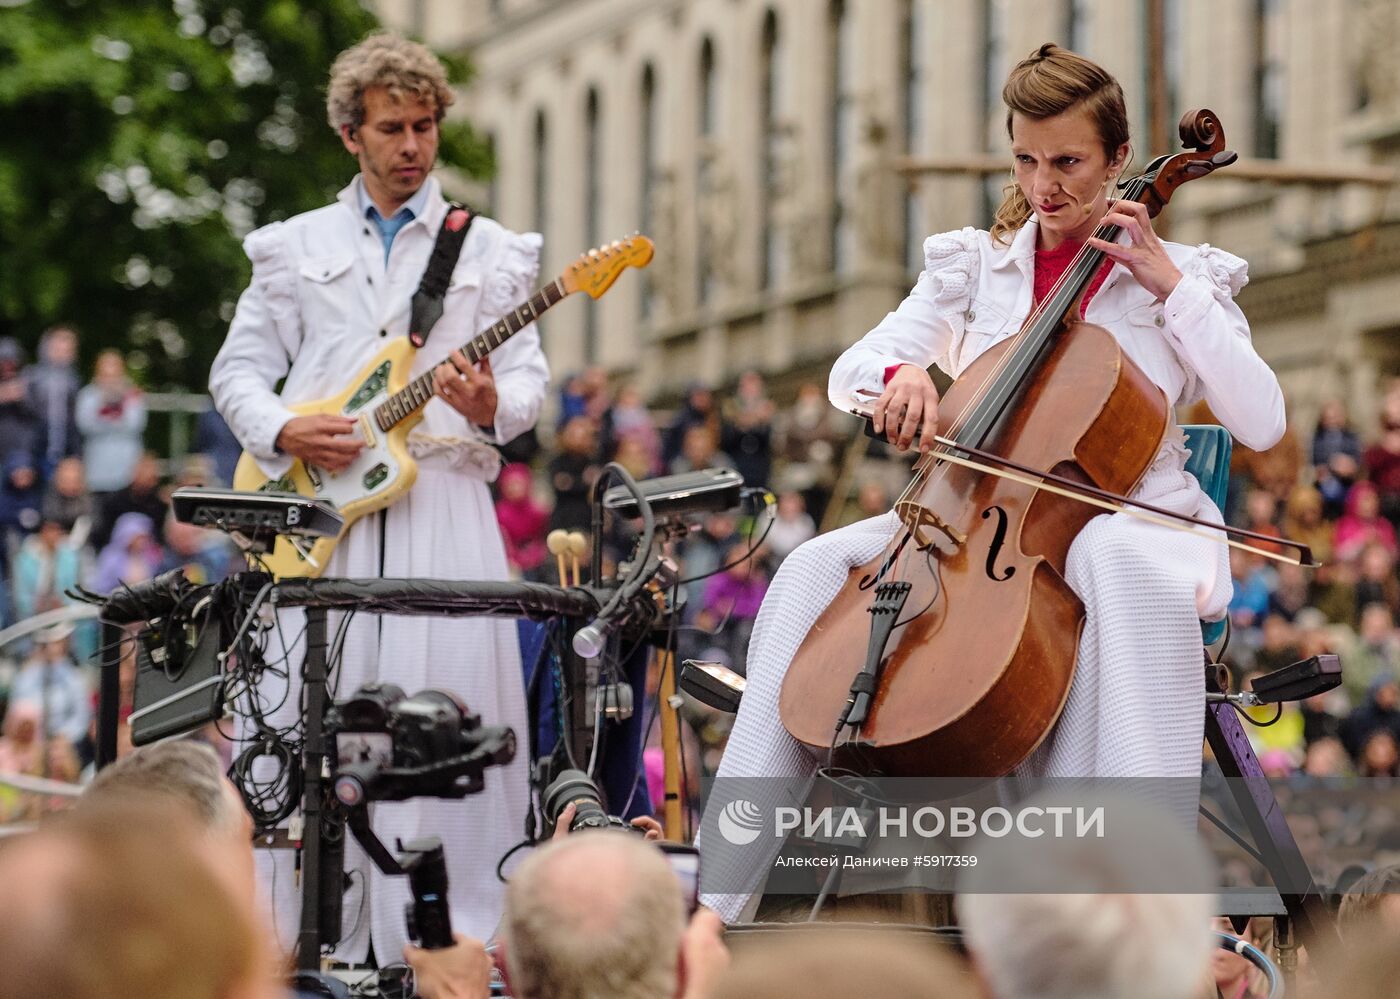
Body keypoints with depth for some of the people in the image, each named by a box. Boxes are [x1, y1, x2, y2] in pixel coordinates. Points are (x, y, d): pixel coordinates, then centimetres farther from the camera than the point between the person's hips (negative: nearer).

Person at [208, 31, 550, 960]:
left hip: (445, 495, -1)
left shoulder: (494, 251, 14)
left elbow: (529, 374, 8)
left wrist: (494, 405, -15)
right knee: (315, 714, -3)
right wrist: (284, 431, -6)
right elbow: (237, 369, 14)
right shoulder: (294, 248, 15)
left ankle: (448, 938, -6)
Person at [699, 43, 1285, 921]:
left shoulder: (1183, 275, 5)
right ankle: (718, 885, -24)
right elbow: (852, 370, 4)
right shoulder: (973, 264, 13)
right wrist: (902, 371, -22)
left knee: (1127, 570, -41)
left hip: (1127, 512, -4)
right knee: (816, 567, -20)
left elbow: (1262, 422, -8)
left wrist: (1170, 284, -13)